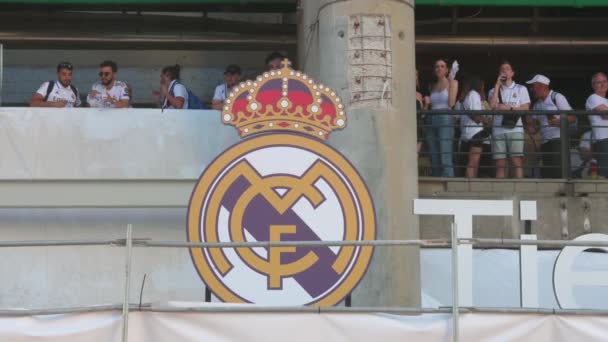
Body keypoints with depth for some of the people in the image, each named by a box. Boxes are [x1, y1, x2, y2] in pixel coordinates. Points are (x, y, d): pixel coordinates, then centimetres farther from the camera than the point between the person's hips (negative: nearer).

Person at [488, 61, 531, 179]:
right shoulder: (494, 90, 19)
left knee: (517, 162, -13)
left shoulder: (521, 89, 16)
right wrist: (497, 85, 2)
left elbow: (525, 108, 4)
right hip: (498, 130, 2)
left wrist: (509, 108, -8)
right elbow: (492, 105, -2)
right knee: (500, 163, -3)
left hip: (515, 129, -2)